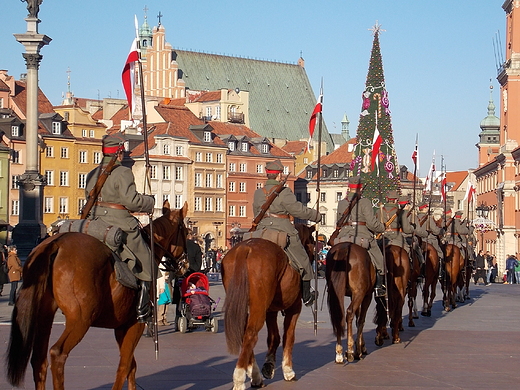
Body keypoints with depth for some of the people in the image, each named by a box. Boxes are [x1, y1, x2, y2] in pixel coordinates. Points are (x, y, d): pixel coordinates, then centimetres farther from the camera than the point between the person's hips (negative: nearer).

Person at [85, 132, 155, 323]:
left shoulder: (92, 175, 12)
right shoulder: (123, 173, -11)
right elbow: (131, 200, -19)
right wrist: (150, 202, -2)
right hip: (120, 225, -7)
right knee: (146, 264, 4)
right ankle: (142, 310, 1)